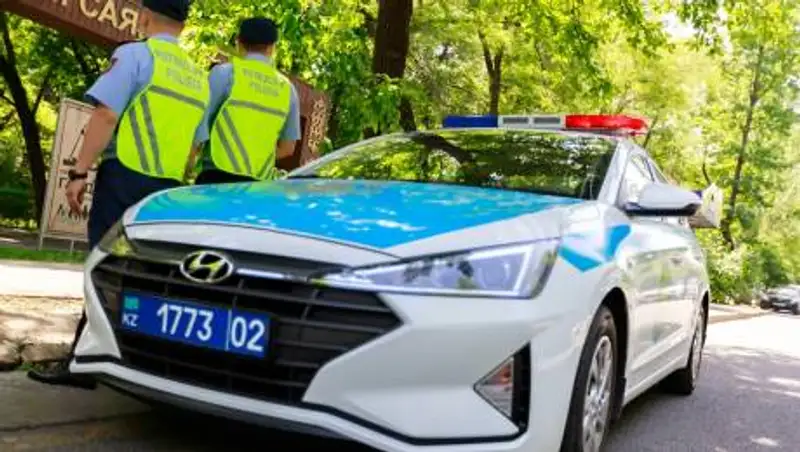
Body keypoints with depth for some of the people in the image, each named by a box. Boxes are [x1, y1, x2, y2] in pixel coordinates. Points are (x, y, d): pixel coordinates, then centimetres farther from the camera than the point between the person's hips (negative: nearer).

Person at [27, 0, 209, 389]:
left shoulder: (135, 54, -5)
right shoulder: (199, 77, 15)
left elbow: (106, 115, -14)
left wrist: (80, 172, -13)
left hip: (124, 177, -6)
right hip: (165, 186, 6)